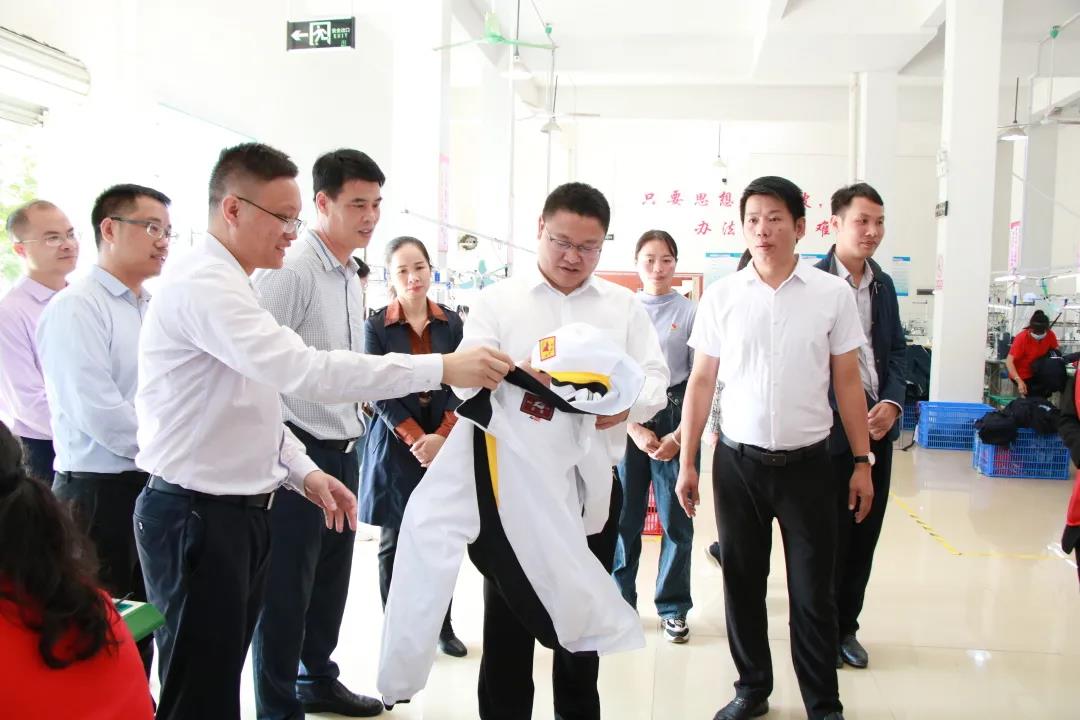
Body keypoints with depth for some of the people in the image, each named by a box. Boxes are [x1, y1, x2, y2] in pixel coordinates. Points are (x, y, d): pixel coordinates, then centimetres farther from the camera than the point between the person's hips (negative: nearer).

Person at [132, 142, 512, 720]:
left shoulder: (228, 284, 13)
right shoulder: (203, 284, -20)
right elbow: (302, 371, -32)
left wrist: (303, 471, 8)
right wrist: (441, 368, -31)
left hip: (241, 511, 9)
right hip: (196, 516, -9)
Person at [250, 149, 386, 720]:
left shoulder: (351, 276, 13)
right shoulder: (290, 268, -16)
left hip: (343, 449, 9)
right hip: (297, 450, -8)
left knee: (331, 578, 19)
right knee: (287, 588, 3)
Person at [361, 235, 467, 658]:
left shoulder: (451, 322, 6)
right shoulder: (377, 326, -1)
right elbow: (379, 393, -5)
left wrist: (442, 436, -11)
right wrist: (416, 439, -13)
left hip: (445, 445, 2)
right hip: (395, 448, -2)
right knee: (394, 544, 6)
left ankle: (442, 625, 20)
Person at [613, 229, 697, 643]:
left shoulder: (689, 312, 0)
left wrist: (679, 435, -7)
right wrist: (634, 429, -6)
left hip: (675, 420, -1)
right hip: (628, 422, 1)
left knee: (676, 518, 4)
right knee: (625, 516, 5)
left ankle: (673, 607, 19)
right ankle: (621, 601, 22)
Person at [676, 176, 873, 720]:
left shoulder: (834, 294, -1)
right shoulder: (721, 296, 1)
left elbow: (847, 382, 4)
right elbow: (701, 381, 4)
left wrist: (862, 462, 2)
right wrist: (687, 462, 3)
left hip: (806, 463, -1)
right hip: (737, 462, 1)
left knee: (812, 593, 6)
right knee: (742, 584, 12)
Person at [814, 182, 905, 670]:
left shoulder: (883, 284, 11)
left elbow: (897, 350, 13)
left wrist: (893, 402, -4)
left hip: (878, 426, 6)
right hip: (830, 428, -6)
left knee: (865, 534, 13)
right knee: (830, 537, 4)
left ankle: (846, 626, 28)